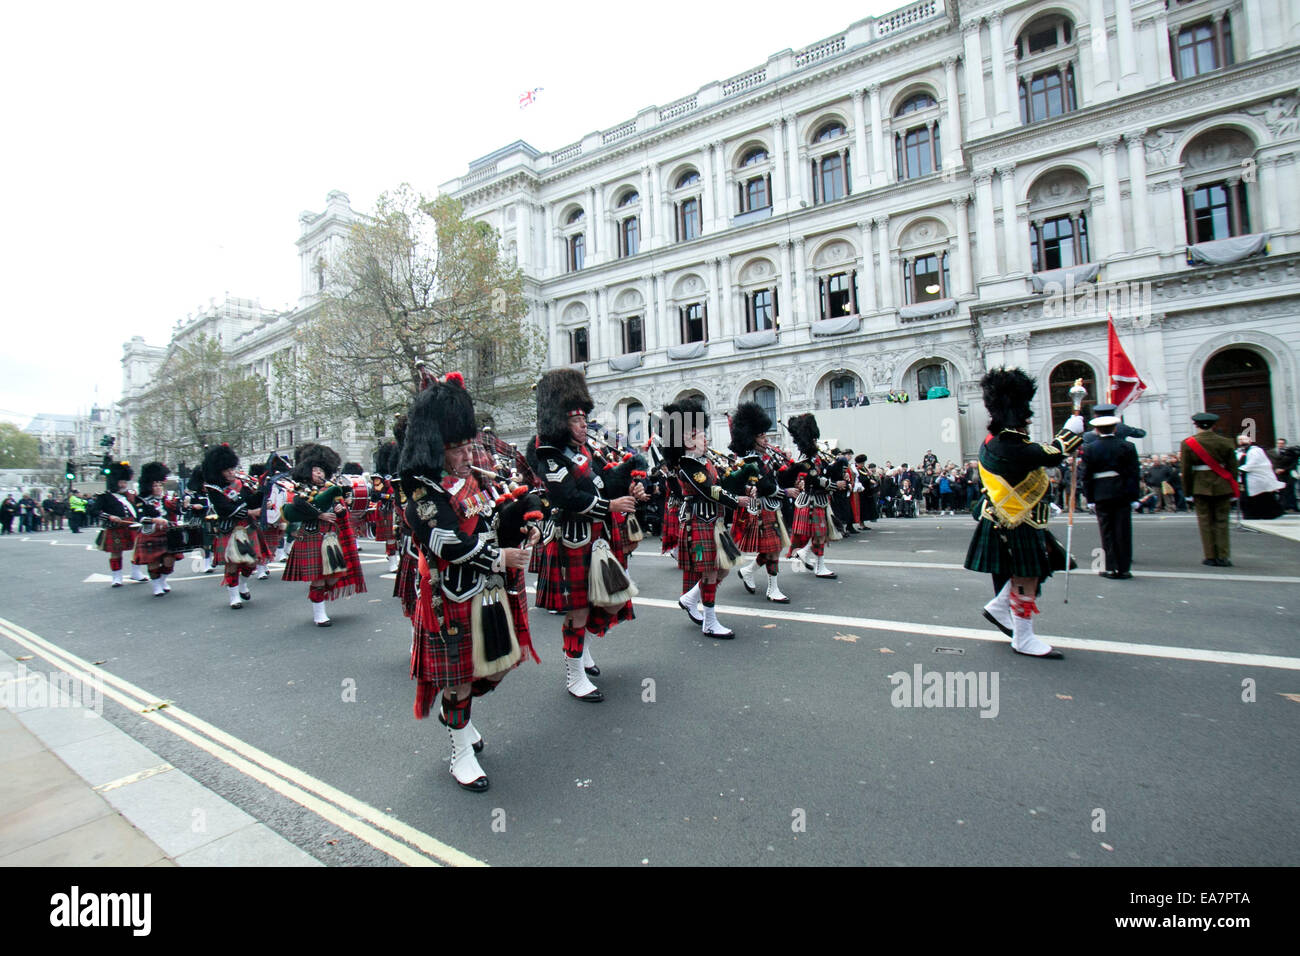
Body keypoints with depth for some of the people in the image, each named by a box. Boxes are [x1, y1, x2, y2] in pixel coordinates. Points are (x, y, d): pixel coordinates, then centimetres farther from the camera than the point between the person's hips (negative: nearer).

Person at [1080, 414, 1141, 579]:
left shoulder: (1088, 449, -3)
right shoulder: (1127, 446, 0)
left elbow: (1086, 475, -2)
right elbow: (1134, 473, 0)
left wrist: (1090, 499, 4)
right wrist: (1134, 497, 5)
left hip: (1101, 496, -1)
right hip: (1123, 495, 1)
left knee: (1107, 532, 6)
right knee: (1123, 531, 6)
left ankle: (1111, 568, 7)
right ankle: (1123, 568, 9)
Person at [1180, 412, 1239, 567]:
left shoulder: (1187, 444, -6)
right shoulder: (1225, 442, 0)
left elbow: (1186, 470, -5)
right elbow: (1232, 467, 3)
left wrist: (1187, 491, 3)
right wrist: (1232, 490, 10)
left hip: (1201, 487, -2)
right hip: (1222, 486, 2)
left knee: (1205, 521, 5)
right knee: (1221, 521, 7)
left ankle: (1210, 556, 7)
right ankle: (1222, 557, 7)